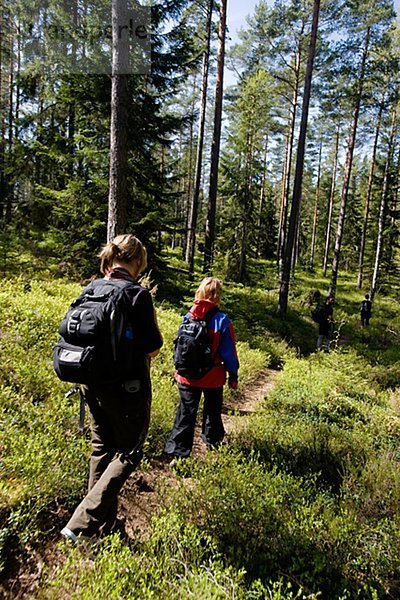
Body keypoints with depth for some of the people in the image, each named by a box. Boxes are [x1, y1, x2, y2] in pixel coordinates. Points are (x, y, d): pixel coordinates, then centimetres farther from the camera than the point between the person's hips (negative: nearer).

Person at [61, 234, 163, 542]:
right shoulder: (137, 293, -18)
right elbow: (151, 344, -19)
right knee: (129, 452, 11)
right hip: (127, 386, -7)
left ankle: (104, 525, 35)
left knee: (102, 448, 21)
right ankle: (82, 523, 6)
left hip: (93, 384, 7)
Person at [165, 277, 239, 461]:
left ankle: (177, 452, 8)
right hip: (213, 377, -2)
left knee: (186, 414, 8)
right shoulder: (222, 320, -14)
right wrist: (233, 375, 2)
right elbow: (229, 351, -10)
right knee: (212, 411, 22)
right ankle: (212, 440, 41)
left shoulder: (188, 317, -4)